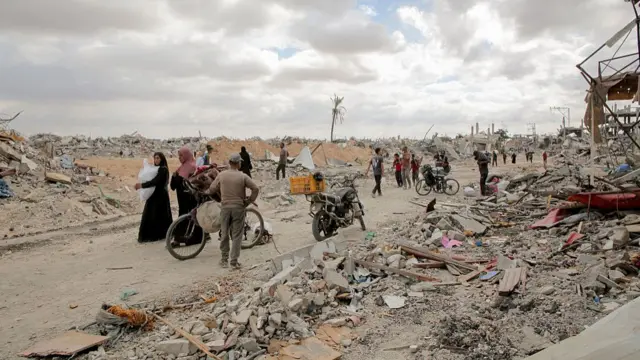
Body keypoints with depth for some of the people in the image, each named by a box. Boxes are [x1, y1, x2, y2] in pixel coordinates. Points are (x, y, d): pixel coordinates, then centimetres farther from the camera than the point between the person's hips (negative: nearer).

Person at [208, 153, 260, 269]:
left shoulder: (221, 175, -1)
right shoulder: (243, 176, -6)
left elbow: (211, 190, 5)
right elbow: (256, 189, -12)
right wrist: (248, 201, -1)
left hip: (225, 207, 2)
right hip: (239, 207, -2)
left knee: (225, 234, 14)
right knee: (236, 235, 5)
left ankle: (224, 259, 22)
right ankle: (234, 261, 5)